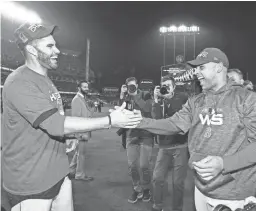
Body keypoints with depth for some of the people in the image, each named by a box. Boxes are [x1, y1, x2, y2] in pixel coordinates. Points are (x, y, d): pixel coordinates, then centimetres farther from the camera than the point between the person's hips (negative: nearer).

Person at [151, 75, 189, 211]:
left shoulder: (182, 97, 1)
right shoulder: (159, 101, 7)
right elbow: (156, 119, -11)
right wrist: (157, 100, -15)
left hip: (180, 146, -3)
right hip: (164, 146, 3)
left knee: (178, 182, 5)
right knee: (157, 178, 6)